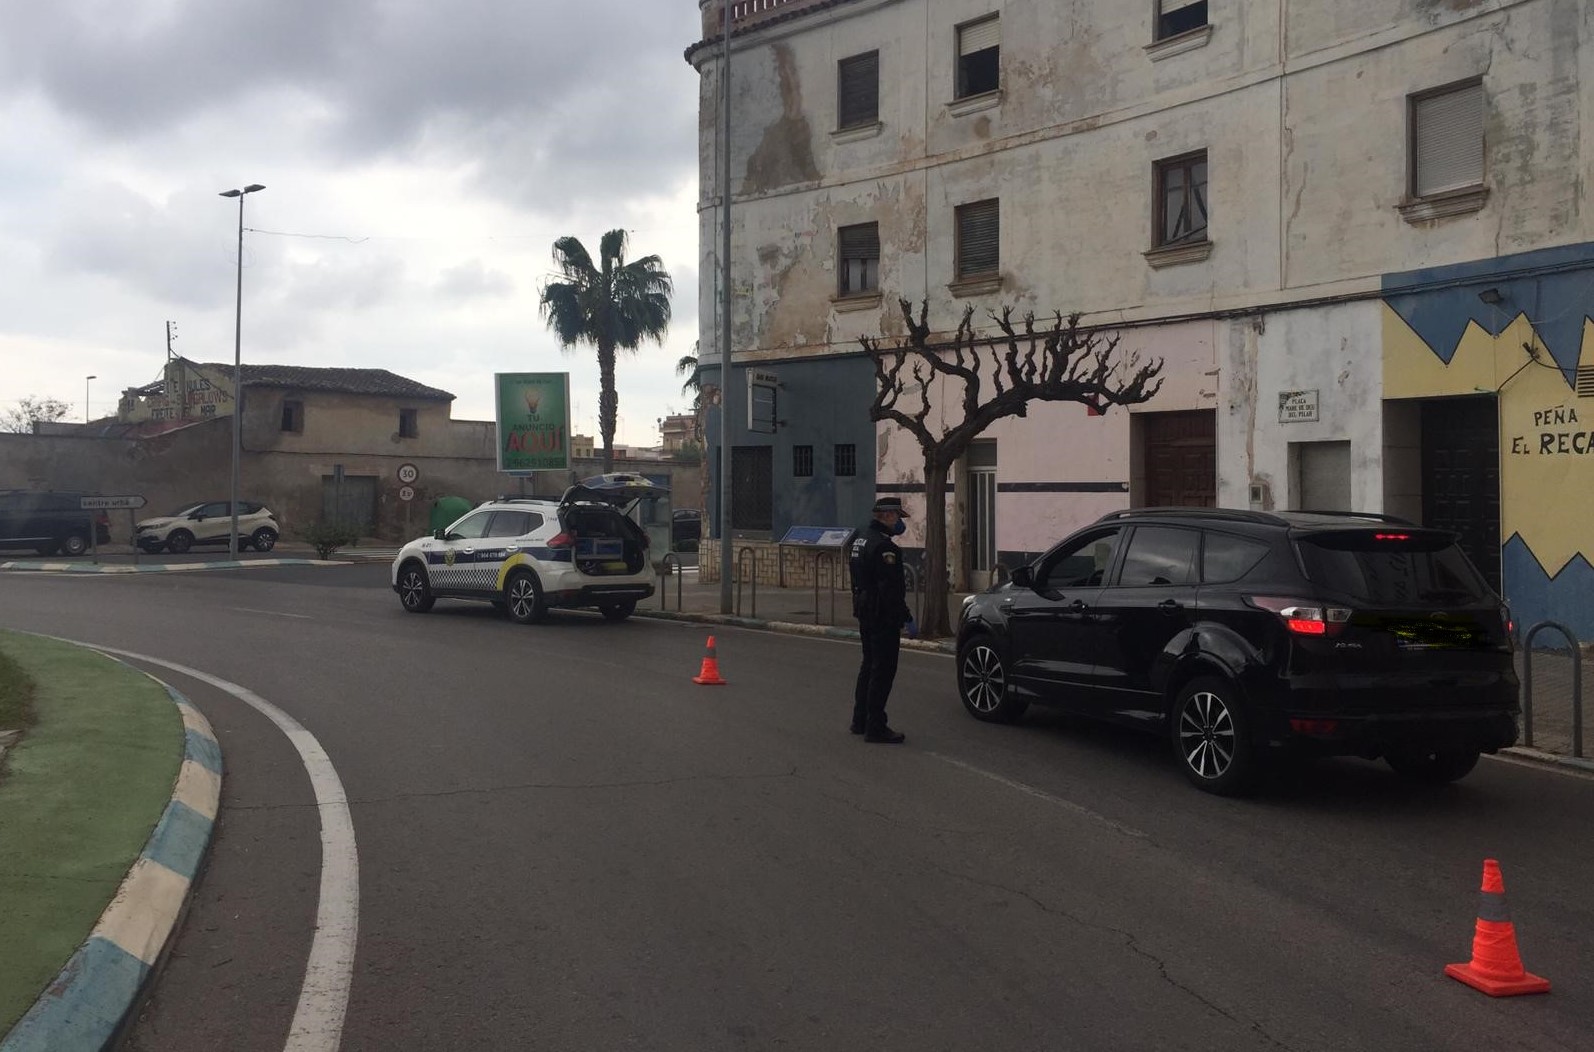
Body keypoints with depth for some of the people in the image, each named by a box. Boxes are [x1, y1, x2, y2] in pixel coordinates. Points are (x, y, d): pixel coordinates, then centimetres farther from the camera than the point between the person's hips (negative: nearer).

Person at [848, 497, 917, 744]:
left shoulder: (861, 538, 12)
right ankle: (875, 728, -2)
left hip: (865, 612, 10)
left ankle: (860, 721, 27)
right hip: (883, 616, -10)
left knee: (869, 666, 19)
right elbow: (890, 588, -23)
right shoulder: (883, 546, -20)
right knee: (883, 670, -5)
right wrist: (907, 618, -19)